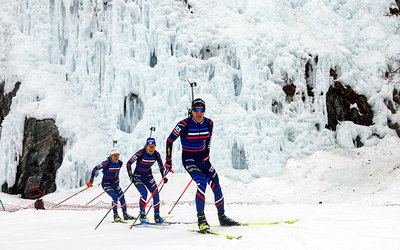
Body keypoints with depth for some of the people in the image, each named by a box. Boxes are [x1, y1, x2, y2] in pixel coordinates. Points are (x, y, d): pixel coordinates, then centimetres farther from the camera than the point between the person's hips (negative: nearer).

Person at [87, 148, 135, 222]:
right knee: (115, 197, -21)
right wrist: (91, 181, -15)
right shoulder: (106, 163, -22)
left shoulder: (120, 163, -4)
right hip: (106, 184, -6)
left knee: (122, 197, 1)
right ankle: (115, 215, -8)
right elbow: (95, 169, -16)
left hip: (114, 183, 6)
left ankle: (125, 215, 15)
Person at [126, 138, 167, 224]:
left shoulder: (156, 154, -9)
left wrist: (164, 176, -3)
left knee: (155, 194, -8)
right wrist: (131, 176, -22)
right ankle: (142, 215, -15)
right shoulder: (140, 153, -21)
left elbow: (161, 166, 6)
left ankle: (157, 216, 5)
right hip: (138, 176, -4)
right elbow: (128, 163, -15)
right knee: (144, 192, -25)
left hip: (148, 176, 4)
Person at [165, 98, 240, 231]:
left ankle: (222, 217, 18)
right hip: (189, 159, -5)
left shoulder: (209, 123, -4)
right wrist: (168, 161, -6)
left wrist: (207, 153, 13)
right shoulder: (184, 124, -17)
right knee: (202, 184, -25)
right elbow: (170, 140, -7)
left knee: (216, 185, 1)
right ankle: (201, 219, -16)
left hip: (203, 159, 5)